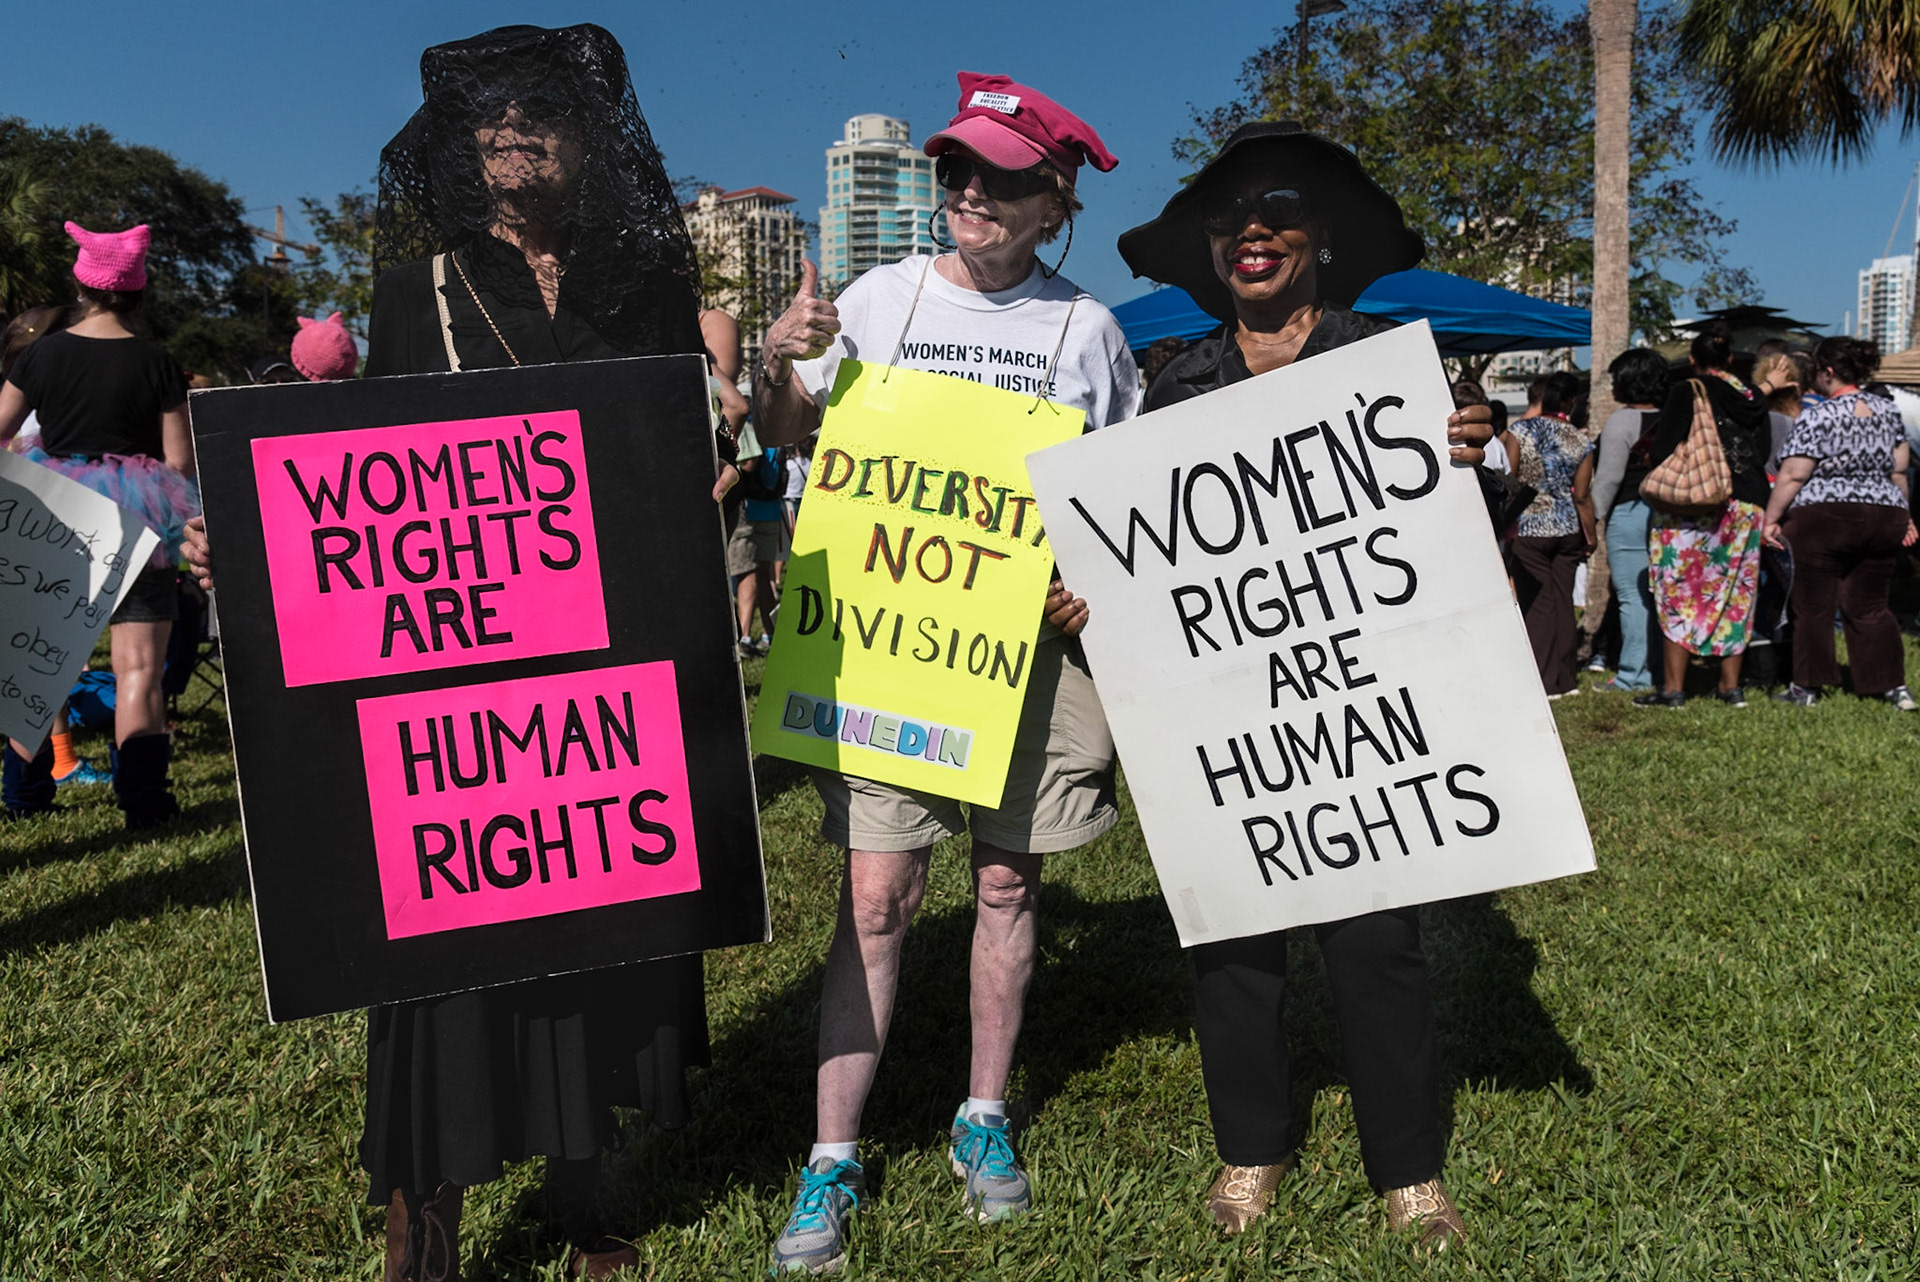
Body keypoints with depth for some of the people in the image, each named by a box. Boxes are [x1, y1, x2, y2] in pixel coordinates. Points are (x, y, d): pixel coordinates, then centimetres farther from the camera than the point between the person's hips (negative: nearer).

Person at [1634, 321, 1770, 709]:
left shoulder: (1686, 391, -7)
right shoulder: (1754, 400, 8)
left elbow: (1662, 453, -11)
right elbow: (1762, 456, 13)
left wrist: (1652, 461, 10)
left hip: (1692, 506, -5)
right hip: (1747, 507, 5)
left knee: (1679, 596, -1)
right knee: (1734, 595, 11)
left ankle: (1673, 688, -2)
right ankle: (1731, 686, 14)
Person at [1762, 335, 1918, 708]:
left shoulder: (1817, 418, -12)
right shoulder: (1888, 410, 8)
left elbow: (1793, 476, -13)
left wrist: (1771, 518, -5)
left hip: (1824, 520, -6)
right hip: (1884, 517, 6)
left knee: (1813, 608, 4)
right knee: (1870, 608, 13)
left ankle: (1806, 687, 9)